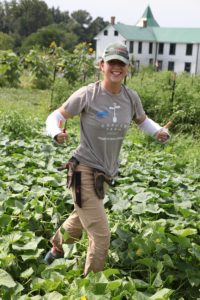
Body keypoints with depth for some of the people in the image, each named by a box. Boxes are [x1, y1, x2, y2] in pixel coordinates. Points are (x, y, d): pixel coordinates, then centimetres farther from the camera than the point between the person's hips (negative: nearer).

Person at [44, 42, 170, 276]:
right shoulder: (87, 94, -17)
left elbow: (142, 121, 14)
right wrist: (56, 133, -32)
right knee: (101, 236, -7)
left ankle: (56, 246, 58)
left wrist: (158, 131, -7)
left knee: (81, 221, 28)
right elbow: (55, 117, -10)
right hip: (85, 171, -6)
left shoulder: (131, 97, -4)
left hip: (106, 173, 6)